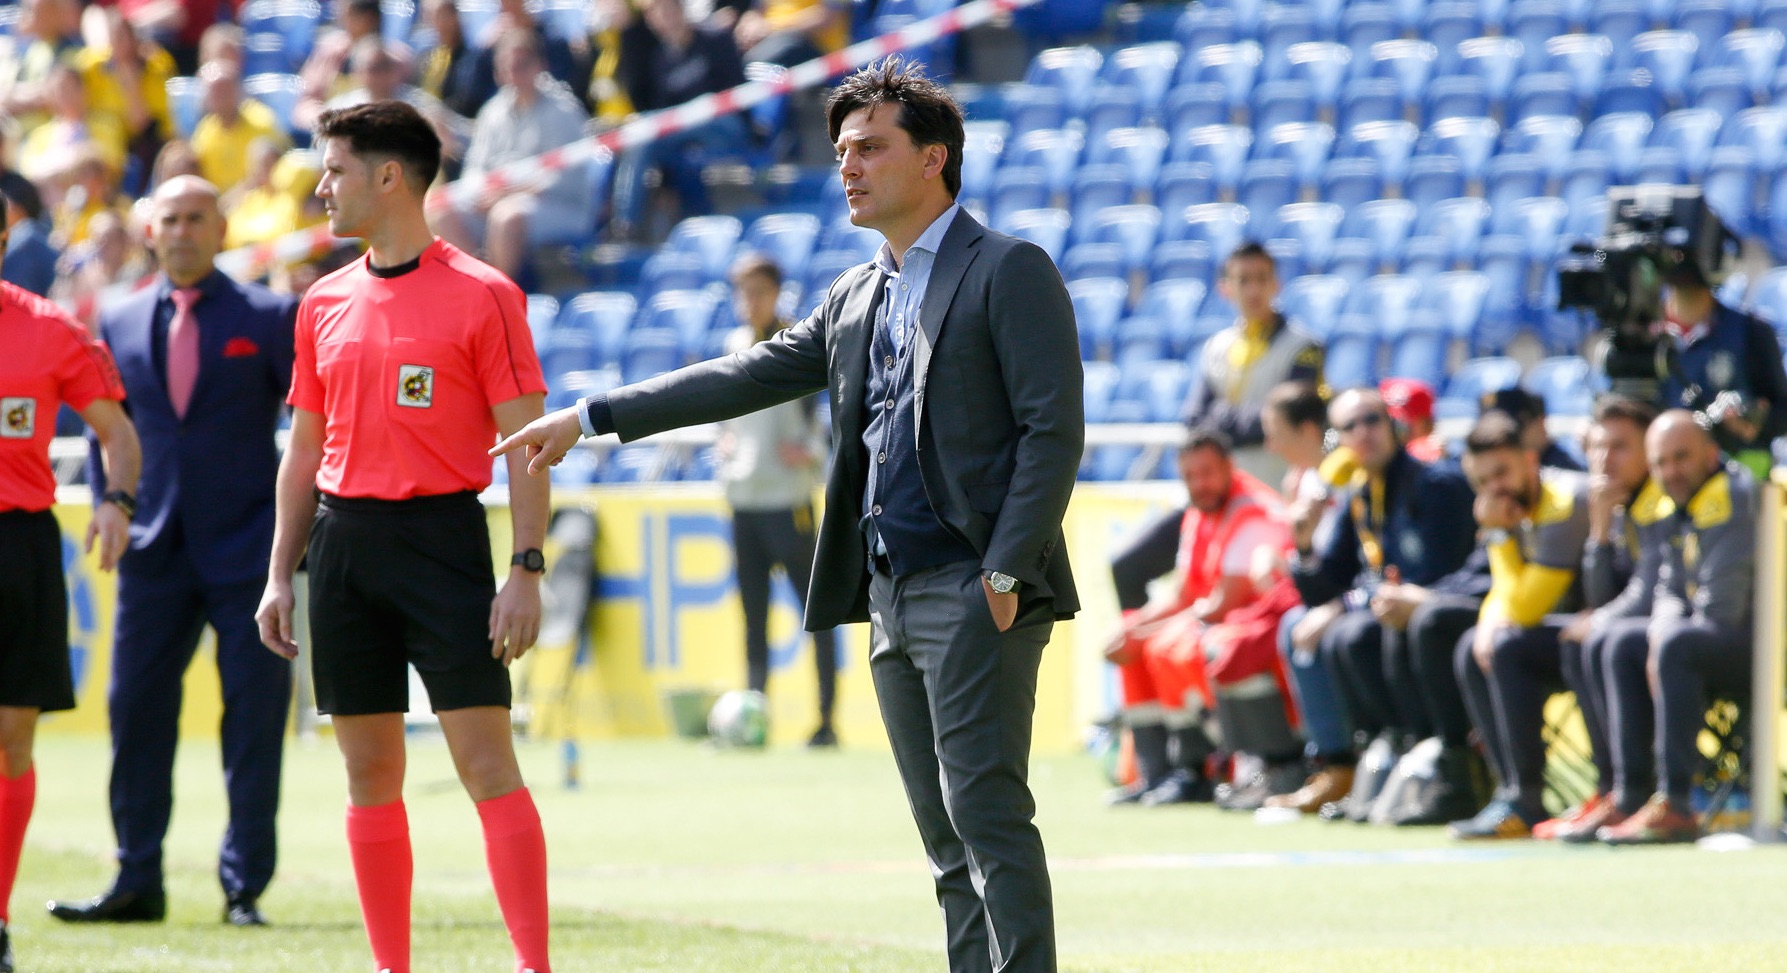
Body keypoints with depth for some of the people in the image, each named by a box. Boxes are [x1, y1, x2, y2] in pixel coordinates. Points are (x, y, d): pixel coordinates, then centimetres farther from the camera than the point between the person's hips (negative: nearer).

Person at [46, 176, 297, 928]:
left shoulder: (269, 318, 0)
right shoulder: (120, 323, 10)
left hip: (247, 548, -3)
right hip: (154, 553, 3)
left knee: (253, 718, -1)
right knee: (137, 710, 2)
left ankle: (245, 887, 4)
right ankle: (137, 882, 9)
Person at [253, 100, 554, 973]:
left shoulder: (481, 295, -4)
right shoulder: (326, 303, 12)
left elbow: (526, 442, -6)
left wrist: (526, 571, -13)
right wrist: (279, 575, 13)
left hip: (441, 533, -5)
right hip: (343, 536, 6)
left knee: (486, 762, -11)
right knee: (369, 772, 6)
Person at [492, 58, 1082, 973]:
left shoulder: (1011, 272, -4)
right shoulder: (857, 297, 19)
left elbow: (1054, 428, -11)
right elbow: (747, 378, 20)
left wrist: (1005, 573, -17)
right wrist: (588, 419, 16)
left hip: (973, 590, -8)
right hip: (892, 593, 8)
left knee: (983, 804, -15)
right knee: (945, 829, 6)